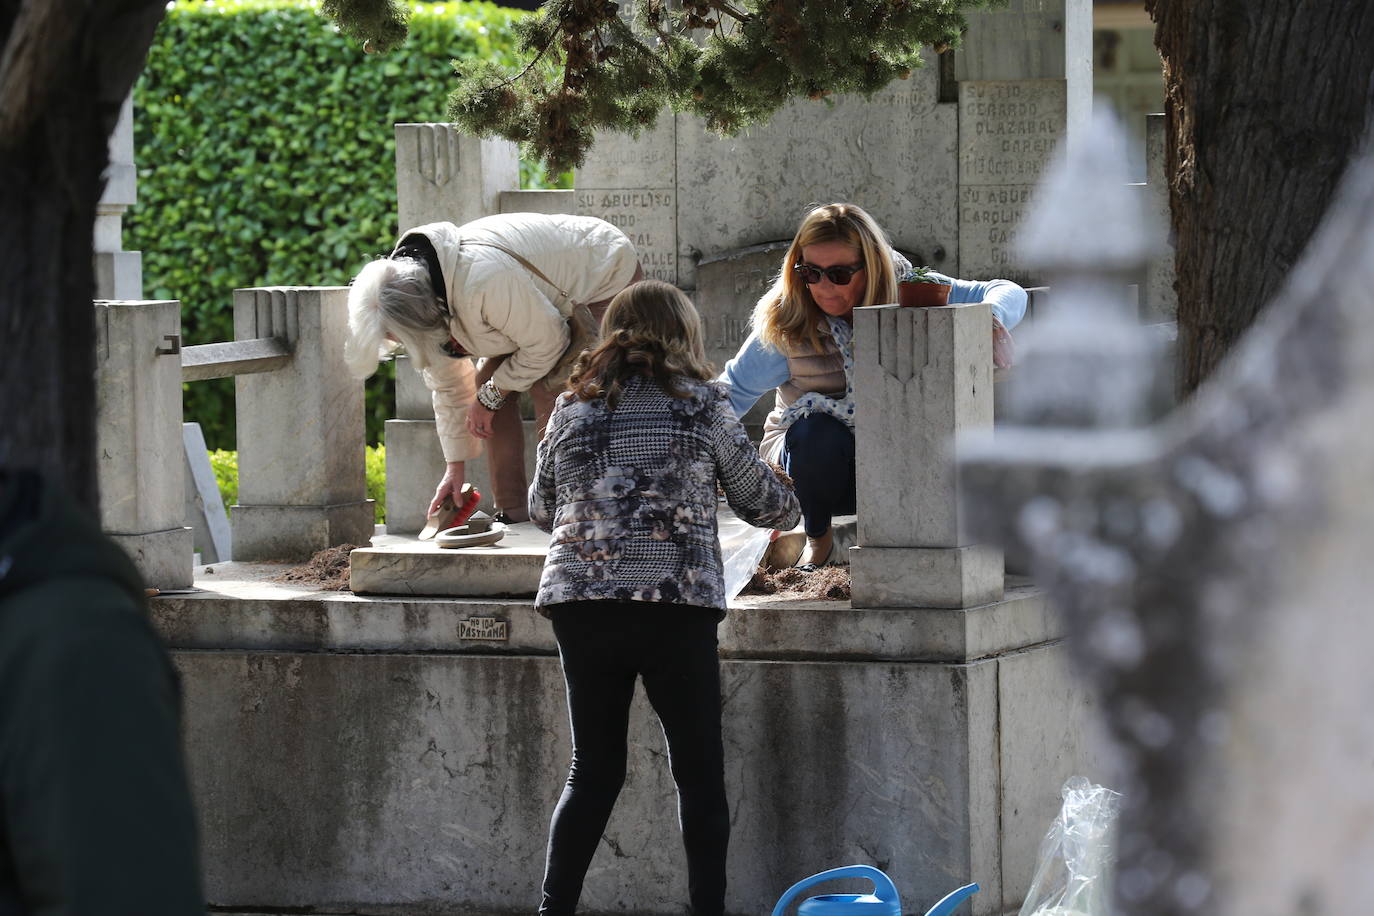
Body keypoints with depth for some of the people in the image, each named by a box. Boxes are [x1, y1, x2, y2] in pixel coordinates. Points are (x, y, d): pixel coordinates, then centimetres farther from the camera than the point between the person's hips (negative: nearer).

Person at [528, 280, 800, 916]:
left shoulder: (572, 408, 9)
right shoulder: (699, 404, 1)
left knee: (594, 769, 11)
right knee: (699, 770, 7)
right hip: (675, 603, -3)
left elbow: (540, 509, 20)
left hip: (578, 602, 3)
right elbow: (761, 502, 10)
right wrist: (789, 508, 33)